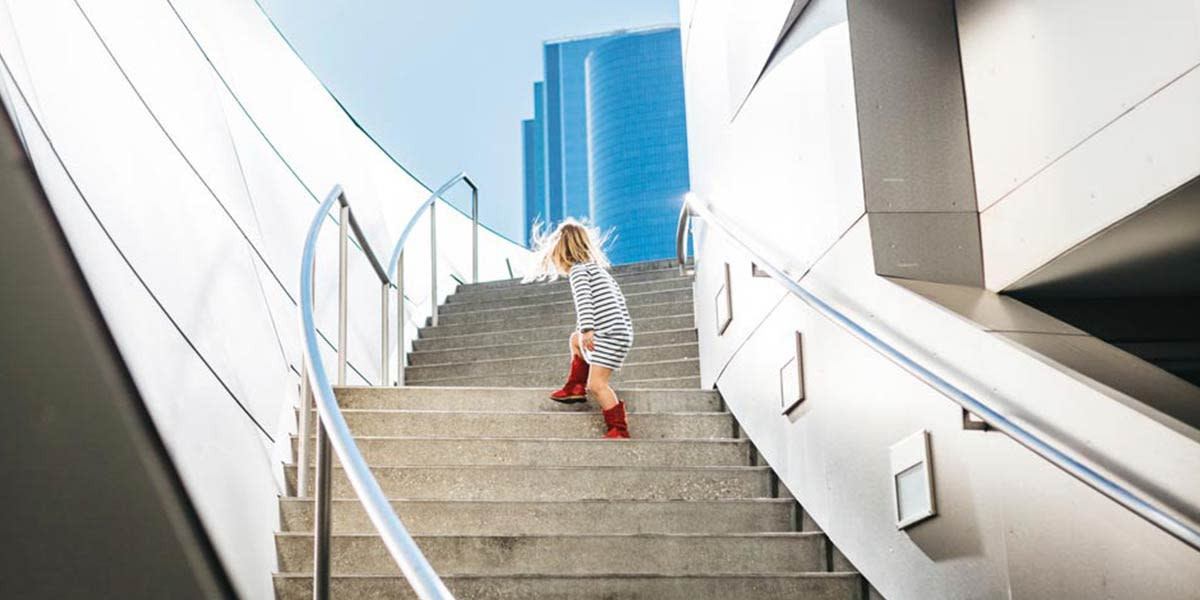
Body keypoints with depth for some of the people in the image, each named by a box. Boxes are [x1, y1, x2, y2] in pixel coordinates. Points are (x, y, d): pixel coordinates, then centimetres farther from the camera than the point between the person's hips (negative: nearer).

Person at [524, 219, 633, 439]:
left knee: (596, 383, -11)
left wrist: (587, 329, -31)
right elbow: (618, 297, 29)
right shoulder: (599, 269, 23)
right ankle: (576, 386, 29)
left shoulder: (578, 269, -4)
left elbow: (584, 299, -21)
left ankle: (619, 430, -11)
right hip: (622, 328, 10)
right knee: (575, 339, 30)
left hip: (609, 333, -10)